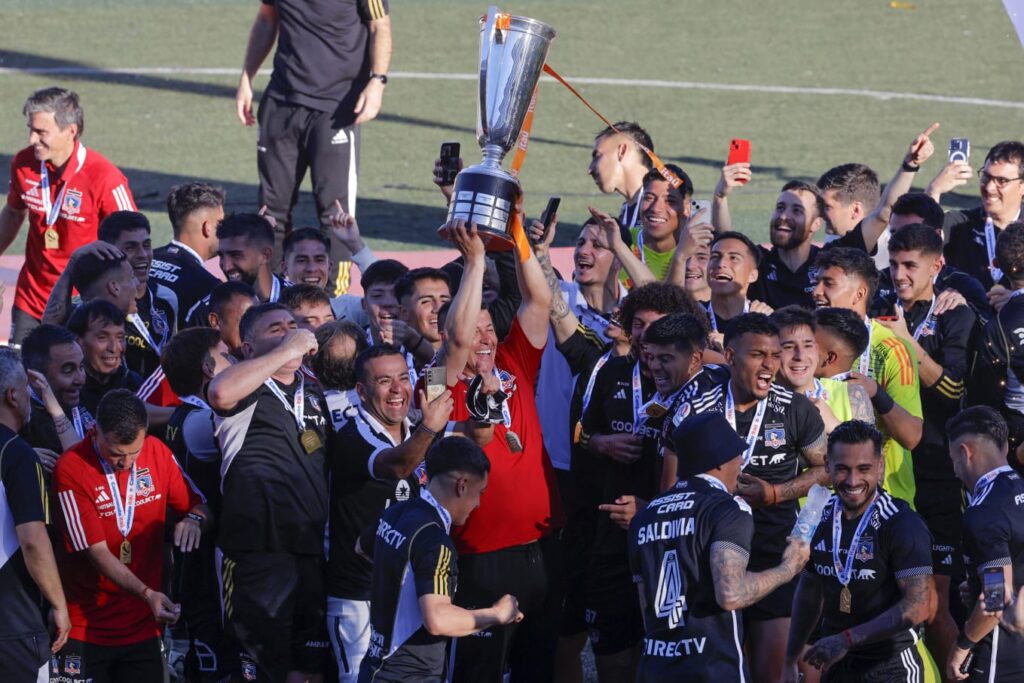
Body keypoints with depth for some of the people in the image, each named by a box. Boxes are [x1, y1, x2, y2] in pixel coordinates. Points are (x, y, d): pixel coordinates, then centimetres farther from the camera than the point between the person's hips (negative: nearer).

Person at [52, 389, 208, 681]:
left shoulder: (157, 452, 0)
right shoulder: (71, 469, -15)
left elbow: (197, 504, 11)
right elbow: (98, 553, -18)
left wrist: (194, 518, -14)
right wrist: (147, 594, -29)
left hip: (143, 626, 4)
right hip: (87, 632, -4)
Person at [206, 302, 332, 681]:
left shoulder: (314, 393, 18)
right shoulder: (247, 390, -2)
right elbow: (220, 393, -27)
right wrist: (286, 351, -19)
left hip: (313, 550, 6)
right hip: (260, 551, -6)